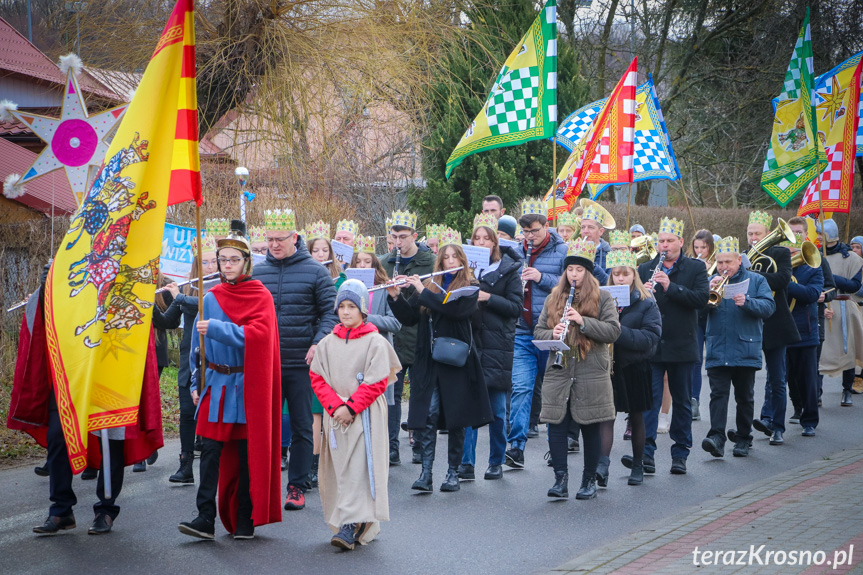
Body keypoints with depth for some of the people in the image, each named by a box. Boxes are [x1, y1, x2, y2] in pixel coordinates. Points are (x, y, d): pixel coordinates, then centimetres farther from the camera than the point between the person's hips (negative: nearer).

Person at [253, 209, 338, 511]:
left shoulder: (314, 271, 0)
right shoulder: (257, 272, 7)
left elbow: (330, 312, -1)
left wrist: (319, 342, -15)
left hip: (302, 364, -2)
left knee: (301, 427, 5)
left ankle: (297, 486, 13)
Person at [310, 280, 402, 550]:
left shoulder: (375, 342, -5)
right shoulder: (328, 343, 9)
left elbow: (377, 382, -9)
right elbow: (317, 378, 5)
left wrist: (351, 407, -14)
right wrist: (335, 406, -9)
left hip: (365, 416, -5)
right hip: (335, 416, 5)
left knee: (359, 470, -11)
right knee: (339, 469, 6)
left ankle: (351, 528, -15)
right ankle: (366, 526, 16)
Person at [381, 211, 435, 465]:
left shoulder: (430, 262, -2)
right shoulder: (387, 262, 10)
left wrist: (411, 286, -21)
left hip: (420, 337, -3)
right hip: (392, 338, 3)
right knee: (391, 394, 2)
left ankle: (421, 446, 18)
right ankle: (391, 448, 6)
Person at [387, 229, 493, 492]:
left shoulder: (469, 287, 1)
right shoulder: (429, 286, 12)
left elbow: (456, 308, -18)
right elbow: (409, 317, 11)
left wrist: (423, 291, -14)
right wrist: (395, 297, -4)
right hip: (429, 362, 3)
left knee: (456, 419, 3)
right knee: (427, 416, -6)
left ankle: (453, 472, 12)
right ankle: (426, 473, -5)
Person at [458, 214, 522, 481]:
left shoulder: (508, 270, 3)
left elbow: (516, 307, -3)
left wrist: (487, 298, -15)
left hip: (497, 345, -2)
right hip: (469, 342, 2)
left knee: (496, 408, 3)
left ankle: (496, 462, 13)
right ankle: (466, 462, 0)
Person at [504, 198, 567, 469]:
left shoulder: (562, 251, -2)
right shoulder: (515, 253, 11)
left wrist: (542, 277, -20)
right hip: (522, 332, 3)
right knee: (520, 387, -7)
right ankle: (516, 446, -10)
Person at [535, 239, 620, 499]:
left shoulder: (602, 297, 1)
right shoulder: (554, 298, 12)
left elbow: (613, 331, -8)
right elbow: (538, 331, 12)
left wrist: (582, 321, -19)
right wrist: (552, 334, -11)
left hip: (591, 373, -2)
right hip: (559, 372, 2)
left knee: (591, 428, 6)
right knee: (557, 424, -5)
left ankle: (590, 480, 17)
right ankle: (561, 479, 0)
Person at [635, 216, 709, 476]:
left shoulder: (695, 268, 3)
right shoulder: (645, 269, 10)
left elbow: (702, 298, -11)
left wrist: (671, 287, -21)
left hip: (681, 345, -1)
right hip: (651, 345, 1)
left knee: (682, 401, 8)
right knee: (649, 398, -9)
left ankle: (680, 454, 17)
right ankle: (646, 452, -14)